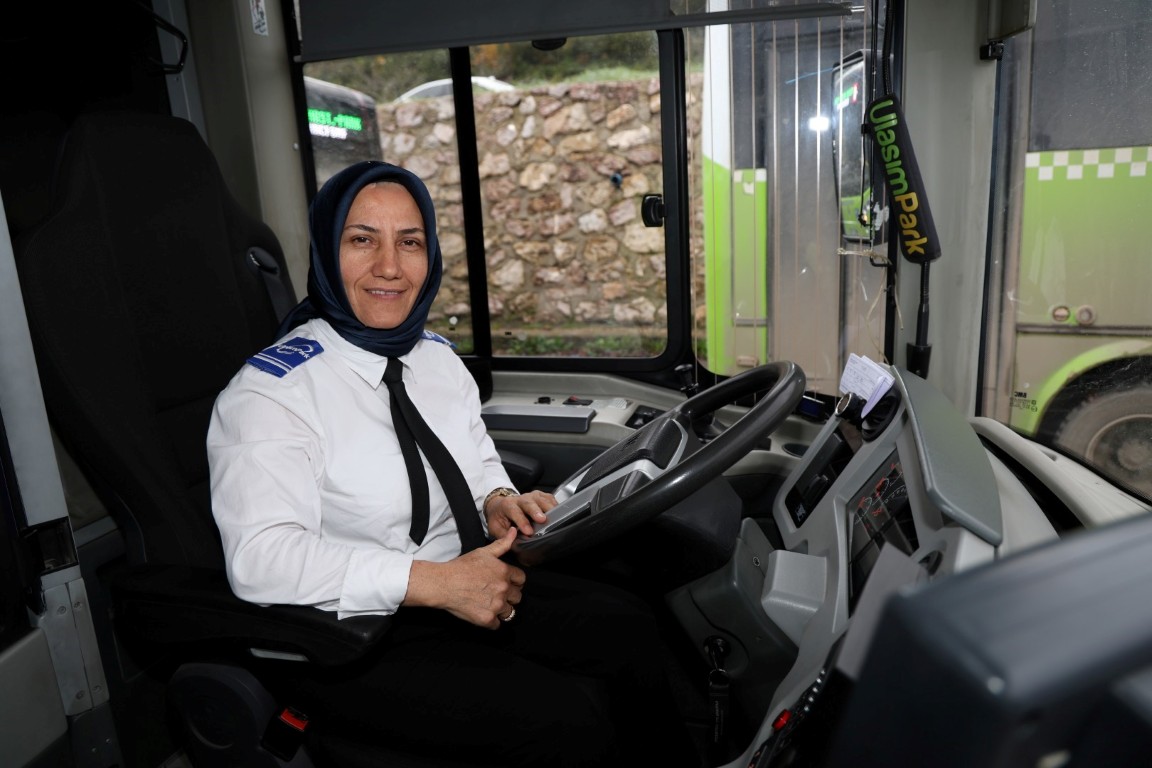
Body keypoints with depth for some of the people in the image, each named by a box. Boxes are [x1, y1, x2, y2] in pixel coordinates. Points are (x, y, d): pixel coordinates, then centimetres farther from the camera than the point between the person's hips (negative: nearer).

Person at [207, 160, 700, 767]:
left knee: (626, 626, -11)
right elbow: (261, 558, -25)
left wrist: (499, 503, -7)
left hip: (460, 584, 7)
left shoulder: (439, 358, 7)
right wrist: (434, 582, -28)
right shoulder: (269, 392, -15)